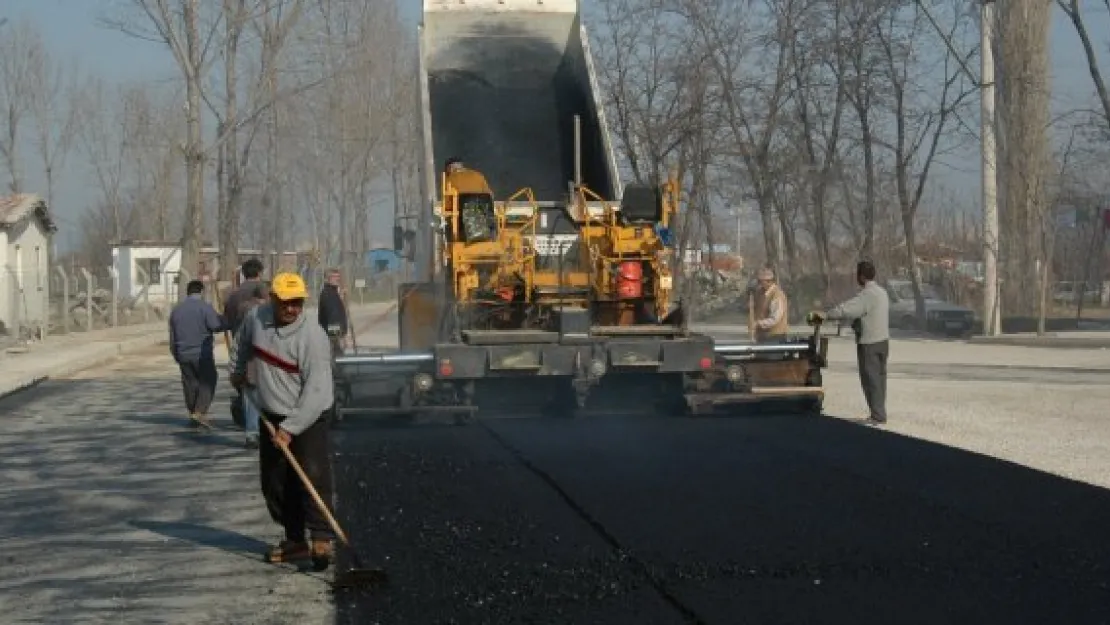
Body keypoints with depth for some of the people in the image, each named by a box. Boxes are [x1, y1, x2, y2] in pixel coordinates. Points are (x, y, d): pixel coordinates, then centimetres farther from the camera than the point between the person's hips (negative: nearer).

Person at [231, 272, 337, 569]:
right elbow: (246, 342, 24)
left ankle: (322, 540, -19)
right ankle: (294, 540, 18)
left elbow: (317, 391, -24)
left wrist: (290, 428, -26)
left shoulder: (313, 336, -20)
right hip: (271, 418, 6)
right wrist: (239, 372, 36)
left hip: (308, 420, -6)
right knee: (274, 483, 8)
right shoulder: (256, 319, -3)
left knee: (313, 475, -18)